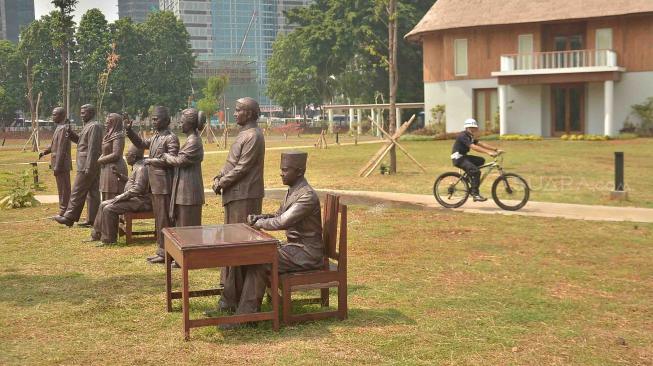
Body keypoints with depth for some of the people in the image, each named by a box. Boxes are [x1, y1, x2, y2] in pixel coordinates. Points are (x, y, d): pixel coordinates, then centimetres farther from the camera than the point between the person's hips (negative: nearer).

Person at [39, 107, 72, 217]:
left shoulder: (63, 129, -17)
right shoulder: (59, 128, 15)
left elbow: (61, 149, -21)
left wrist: (57, 166, -21)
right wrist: (45, 151, 7)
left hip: (62, 164, -10)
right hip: (59, 164, 10)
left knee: (64, 188, -4)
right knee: (62, 188, 14)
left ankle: (64, 212, 0)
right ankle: (63, 211, 21)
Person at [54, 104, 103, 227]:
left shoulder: (94, 126, -15)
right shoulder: (88, 126, 18)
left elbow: (92, 148, -21)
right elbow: (81, 141, 22)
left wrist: (88, 168, -23)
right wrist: (71, 134, 4)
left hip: (87, 166, -10)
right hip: (93, 166, 10)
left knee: (77, 192, -4)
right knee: (93, 192, 9)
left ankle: (69, 218, 2)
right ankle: (92, 219, 11)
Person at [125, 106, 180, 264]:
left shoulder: (171, 138, -12)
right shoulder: (155, 137, 15)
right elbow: (141, 143, 25)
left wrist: (158, 160, -29)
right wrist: (129, 130, 15)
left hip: (164, 185, -9)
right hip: (155, 184, 9)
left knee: (164, 219, -4)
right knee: (158, 219, 14)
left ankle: (166, 253, 2)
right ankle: (161, 250, 23)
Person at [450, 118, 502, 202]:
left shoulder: (471, 136, 12)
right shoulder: (463, 136, -18)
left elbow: (481, 144, 6)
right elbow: (473, 147, -30)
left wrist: (496, 149, -4)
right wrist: (488, 152, -38)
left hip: (463, 156, 10)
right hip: (458, 158, -10)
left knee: (481, 160, 3)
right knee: (476, 171, -23)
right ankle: (475, 194, -20)